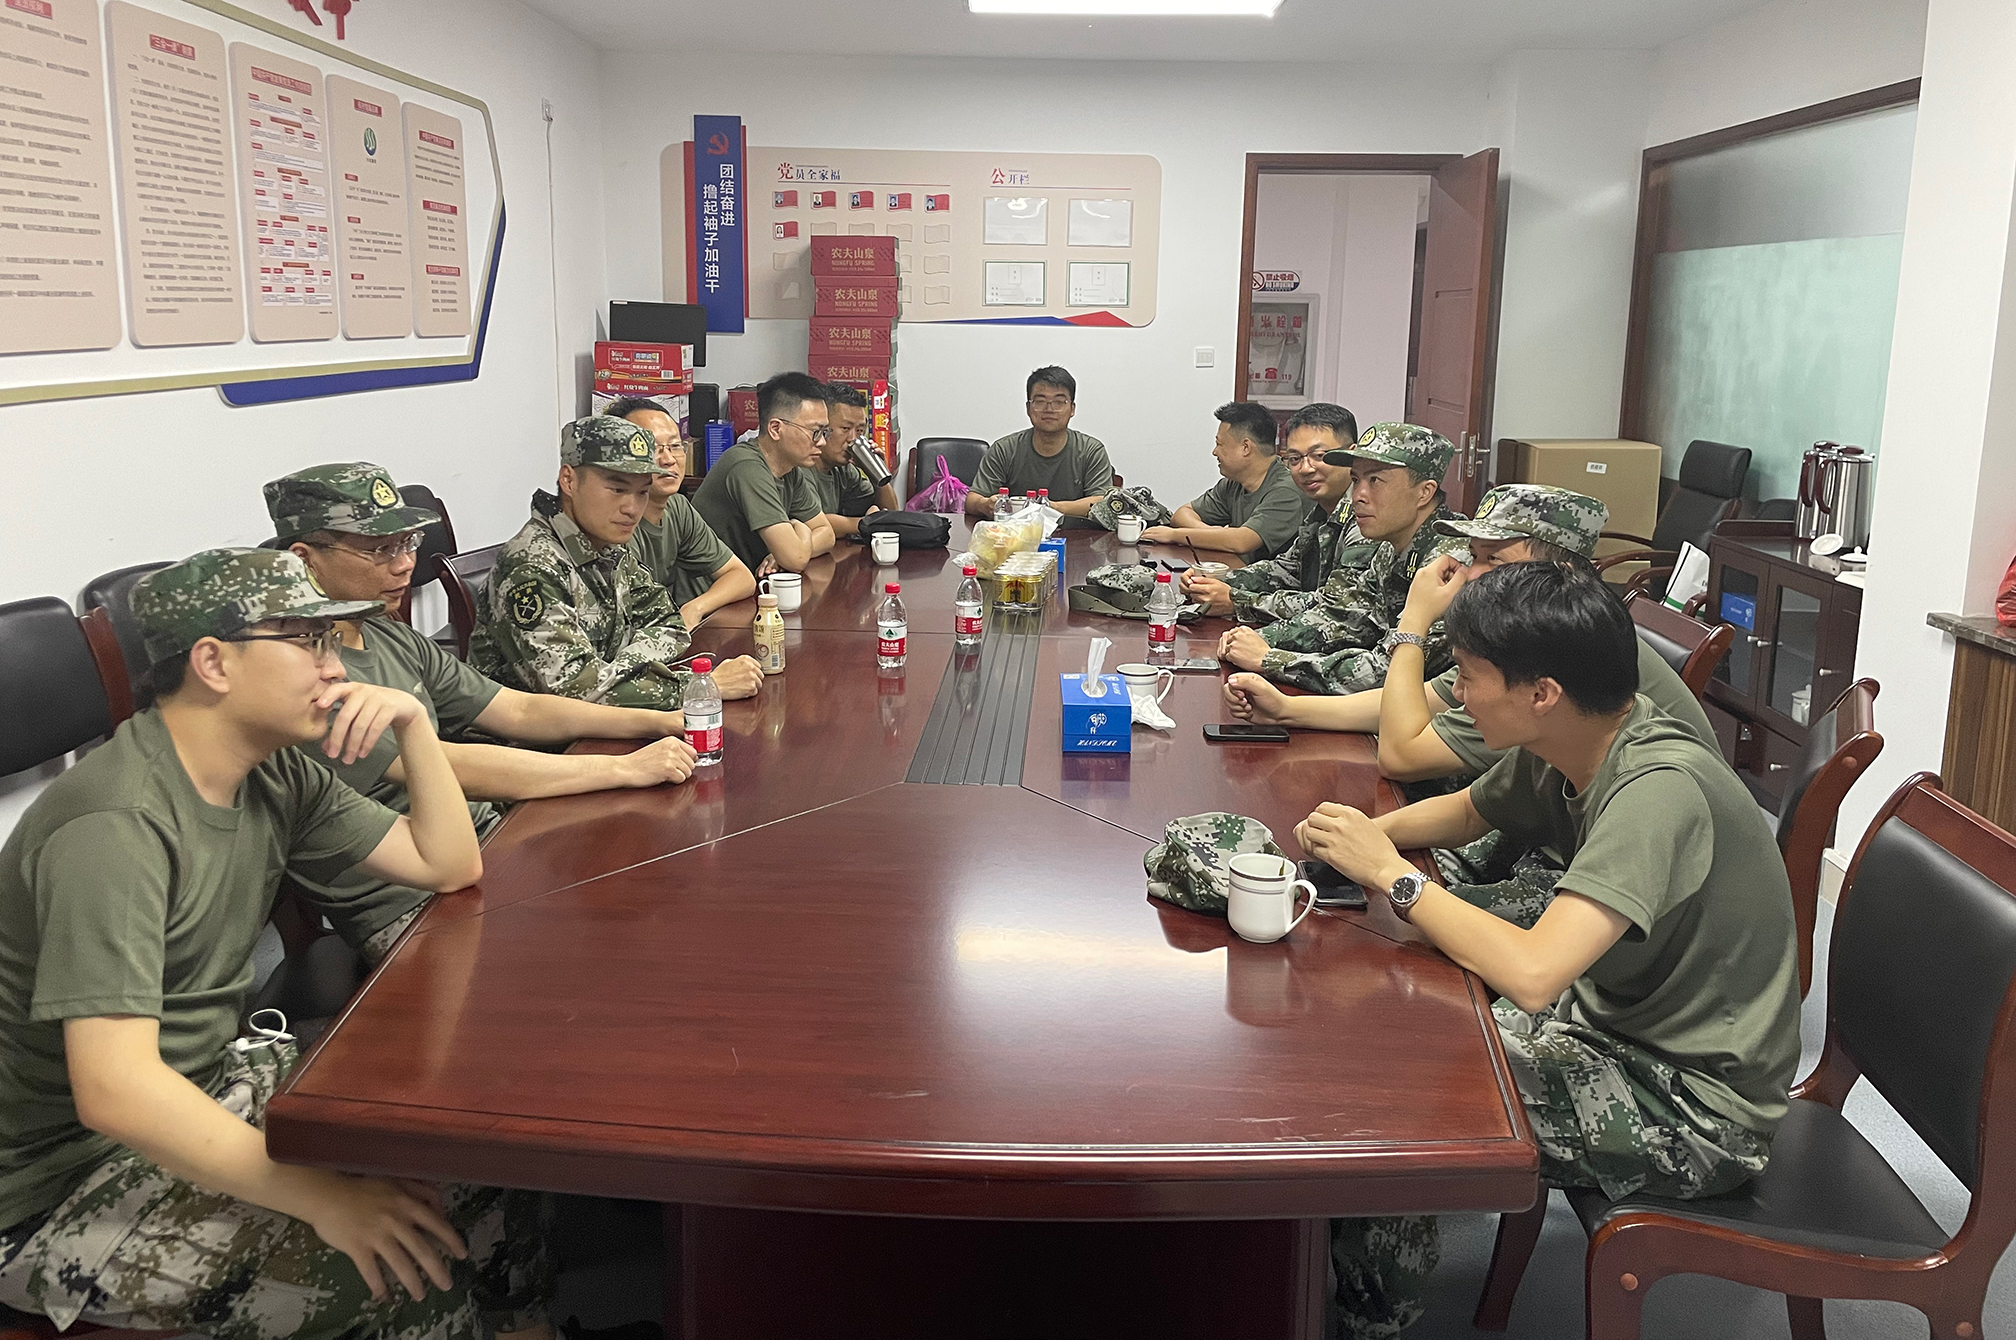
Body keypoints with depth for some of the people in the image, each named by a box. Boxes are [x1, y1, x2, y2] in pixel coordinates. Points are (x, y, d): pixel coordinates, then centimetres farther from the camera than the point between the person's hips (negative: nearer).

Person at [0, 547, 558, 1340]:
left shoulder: (274, 776, 0)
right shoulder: (116, 826, -27)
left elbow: (451, 866, 6)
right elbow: (113, 1093, -34)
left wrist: (413, 723, -8)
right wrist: (325, 1197, -34)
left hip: (205, 1084, 9)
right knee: (408, 1265, -25)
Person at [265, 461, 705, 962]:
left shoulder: (393, 639, 12)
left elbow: (519, 710, 12)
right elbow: (447, 769, -26)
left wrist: (662, 723, -1)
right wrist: (627, 768, -24)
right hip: (409, 911, -9)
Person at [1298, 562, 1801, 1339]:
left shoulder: (1658, 789, -31)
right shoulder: (1564, 748, -6)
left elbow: (1530, 974, -40)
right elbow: (1466, 812, 15)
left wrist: (1391, 874, -26)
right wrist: (1364, 835, -6)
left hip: (1697, 1106, -8)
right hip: (1613, 1019, 8)